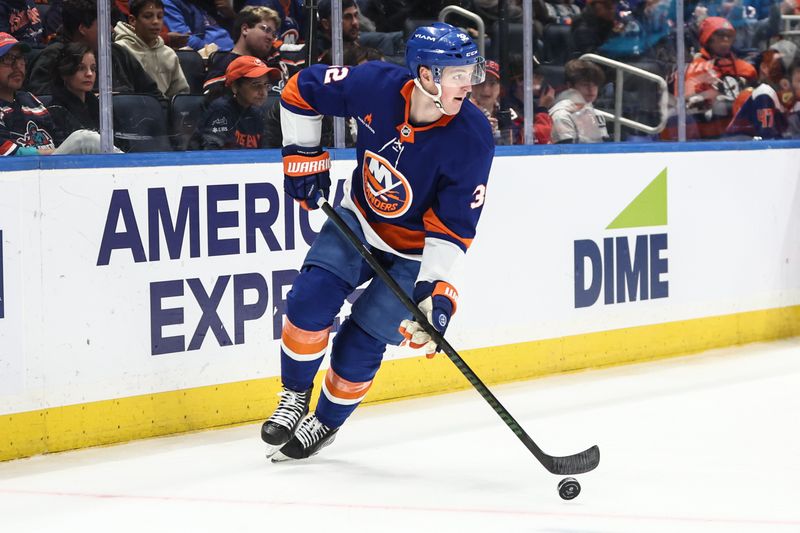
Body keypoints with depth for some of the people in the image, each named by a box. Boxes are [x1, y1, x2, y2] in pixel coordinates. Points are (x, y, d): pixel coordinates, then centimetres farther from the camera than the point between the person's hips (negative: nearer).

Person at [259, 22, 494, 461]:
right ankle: (294, 398, 9)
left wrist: (435, 286, -29)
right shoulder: (376, 84, -24)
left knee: (360, 344, -4)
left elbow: (453, 225, -23)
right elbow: (301, 90, -6)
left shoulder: (472, 138, -28)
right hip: (359, 219, 2)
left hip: (415, 251, -2)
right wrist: (303, 156, -6)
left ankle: (326, 423, 23)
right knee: (309, 300, -15)